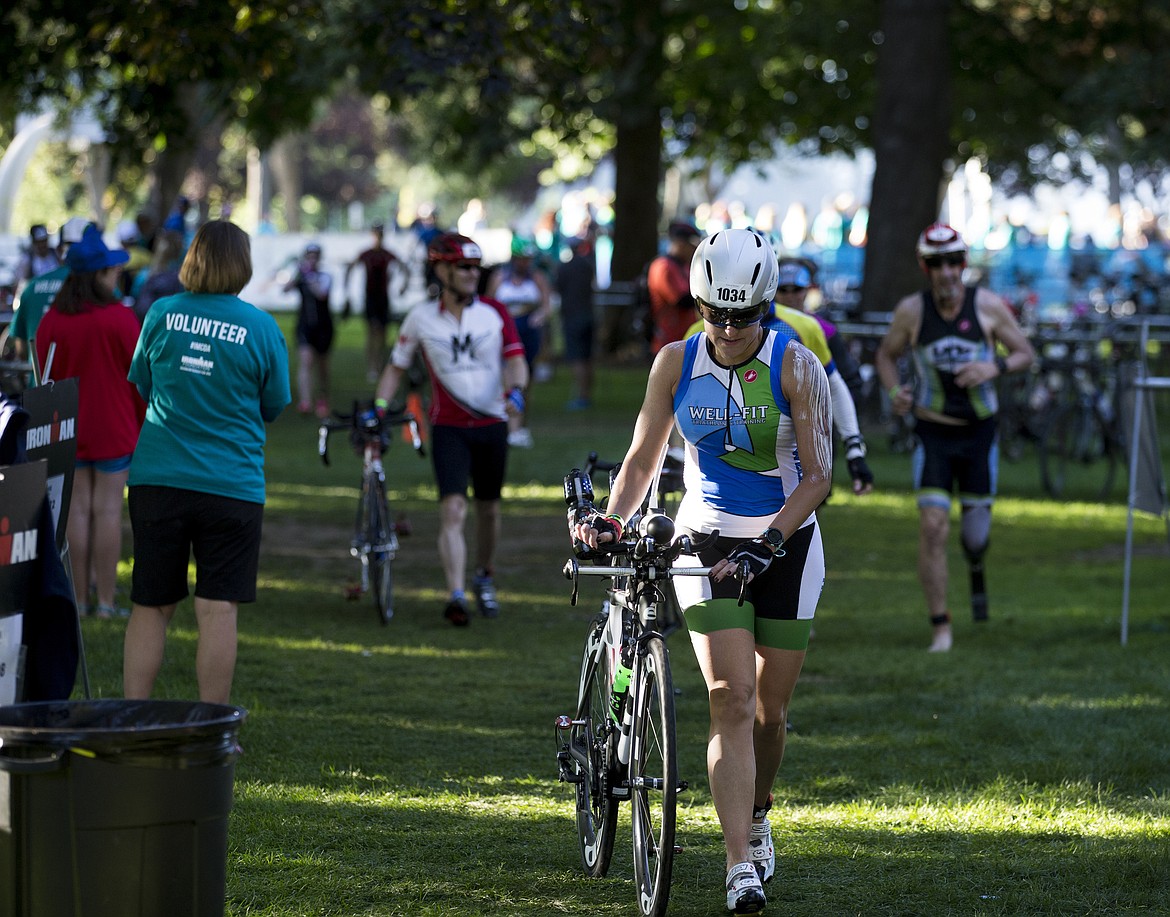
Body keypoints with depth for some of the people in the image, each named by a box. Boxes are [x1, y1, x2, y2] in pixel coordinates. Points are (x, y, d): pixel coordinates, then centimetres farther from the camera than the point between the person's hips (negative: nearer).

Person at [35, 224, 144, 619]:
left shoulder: (51, 321, -3)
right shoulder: (120, 319, -13)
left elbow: (46, 378, 6)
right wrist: (144, 422, 9)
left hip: (68, 429, 3)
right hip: (114, 429, -3)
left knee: (77, 509, 7)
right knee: (107, 510, 0)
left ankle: (79, 599, 10)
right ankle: (105, 600, 2)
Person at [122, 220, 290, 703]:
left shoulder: (162, 314, 0)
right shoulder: (260, 326, -5)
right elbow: (274, 405, 5)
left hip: (158, 480, 2)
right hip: (231, 485, -2)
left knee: (150, 607, 10)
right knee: (218, 609, 0)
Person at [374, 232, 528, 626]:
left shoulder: (495, 313, 0)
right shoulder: (421, 318, -1)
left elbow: (515, 360, -5)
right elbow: (396, 367, 8)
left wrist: (515, 391, -26)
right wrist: (378, 409, -4)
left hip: (492, 424, 2)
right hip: (448, 427, -2)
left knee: (488, 508, 13)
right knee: (452, 509, -16)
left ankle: (483, 577, 37)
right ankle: (456, 596, -23)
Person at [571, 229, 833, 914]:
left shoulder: (796, 367, -12)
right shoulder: (676, 364, -4)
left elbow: (817, 476, -15)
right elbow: (644, 459, 4)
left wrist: (769, 543, -26)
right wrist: (611, 520, -12)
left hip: (786, 544, 0)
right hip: (707, 541, 0)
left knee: (771, 709, 7)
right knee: (731, 699, -14)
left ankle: (757, 818, 38)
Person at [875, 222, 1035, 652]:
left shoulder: (988, 306, -9)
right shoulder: (912, 311, -8)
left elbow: (1025, 354, 0)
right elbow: (886, 354, 8)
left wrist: (994, 367, -21)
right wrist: (895, 391, -12)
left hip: (980, 431, 1)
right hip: (933, 433, -1)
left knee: (975, 530, 7)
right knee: (932, 527, -14)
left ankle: (976, 571, 47)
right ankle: (941, 629, -6)